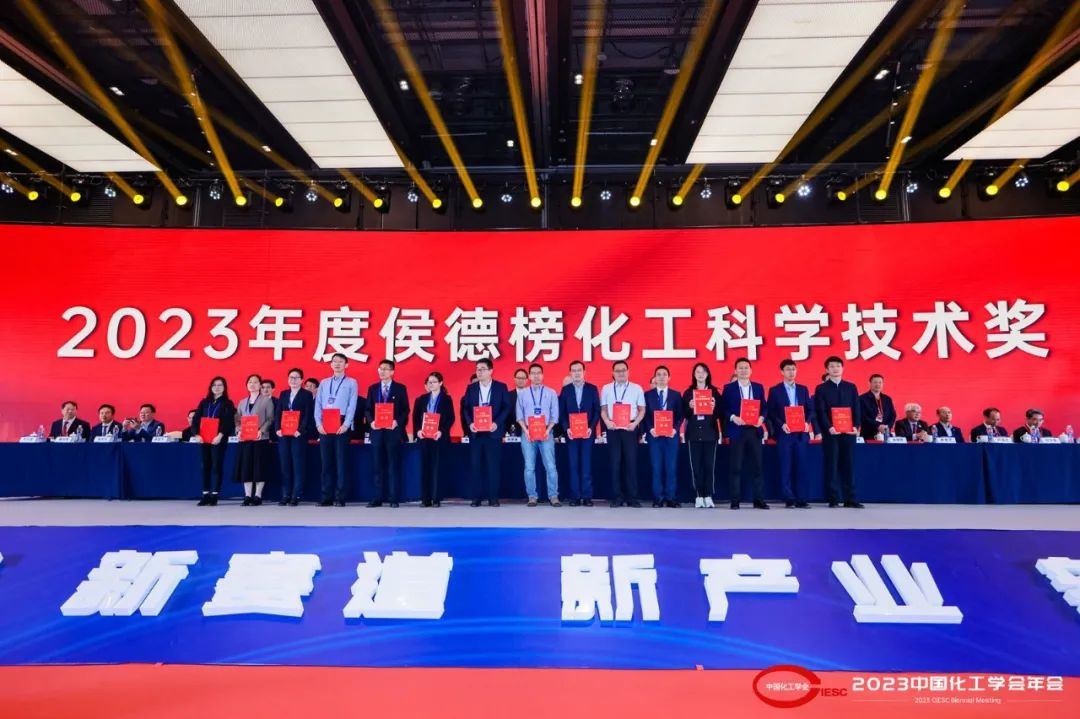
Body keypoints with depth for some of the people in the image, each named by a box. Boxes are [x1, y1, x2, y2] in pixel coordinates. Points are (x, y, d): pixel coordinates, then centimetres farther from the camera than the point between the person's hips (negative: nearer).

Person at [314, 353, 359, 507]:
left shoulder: (351, 383, 6)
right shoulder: (323, 383, 17)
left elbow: (352, 406, -3)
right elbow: (318, 405, 9)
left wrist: (345, 425, -14)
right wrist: (318, 423, -5)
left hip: (342, 425, -3)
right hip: (324, 426, 4)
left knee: (340, 461, -2)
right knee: (326, 462, 5)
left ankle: (340, 497, 1)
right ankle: (326, 497, 10)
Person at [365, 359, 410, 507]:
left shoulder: (400, 388, 3)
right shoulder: (373, 388, 12)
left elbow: (406, 409, 0)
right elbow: (368, 409, 10)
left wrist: (397, 422, -15)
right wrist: (371, 421, -9)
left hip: (393, 430, -3)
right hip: (377, 430, 3)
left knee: (393, 465, 1)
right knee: (378, 466, 6)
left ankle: (393, 498, 5)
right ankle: (378, 498, 11)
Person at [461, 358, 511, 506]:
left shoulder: (501, 387, 3)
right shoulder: (471, 387, 10)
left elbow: (508, 407, -1)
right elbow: (465, 407, 7)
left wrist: (497, 423, -13)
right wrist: (469, 423, -9)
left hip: (493, 431, -2)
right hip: (475, 432, 2)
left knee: (493, 465, 1)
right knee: (476, 465, 3)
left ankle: (493, 497, 8)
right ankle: (476, 497, 10)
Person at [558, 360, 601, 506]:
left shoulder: (592, 388, 5)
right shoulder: (565, 389, 7)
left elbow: (597, 411, 3)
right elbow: (562, 412, 5)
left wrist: (591, 427, -10)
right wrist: (567, 428, -9)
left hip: (588, 432, -1)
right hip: (571, 432, 1)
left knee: (587, 464, -1)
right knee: (573, 465, 2)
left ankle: (587, 496, 4)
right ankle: (575, 496, 6)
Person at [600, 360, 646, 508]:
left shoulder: (637, 388, 5)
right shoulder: (606, 388, 8)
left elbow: (642, 409, 6)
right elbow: (603, 409, 9)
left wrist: (635, 423, -9)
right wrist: (607, 422, -8)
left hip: (630, 428, -1)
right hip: (613, 428, 1)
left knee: (631, 462, -1)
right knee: (615, 462, 2)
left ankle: (632, 497, 6)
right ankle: (617, 497, 9)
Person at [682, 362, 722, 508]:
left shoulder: (714, 391, 6)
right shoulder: (688, 392, 7)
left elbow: (719, 414, 4)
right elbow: (684, 414, 4)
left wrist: (714, 407, -15)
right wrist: (690, 407, -15)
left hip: (710, 433, 0)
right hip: (693, 433, 0)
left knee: (710, 465, -1)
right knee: (695, 465, -1)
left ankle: (708, 496, 5)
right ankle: (699, 496, 6)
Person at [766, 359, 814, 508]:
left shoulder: (803, 389, 13)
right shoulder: (774, 390, 3)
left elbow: (810, 409, 11)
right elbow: (770, 412, -1)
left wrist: (807, 422, -7)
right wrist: (781, 425, -14)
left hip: (801, 433, 3)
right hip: (784, 433, -3)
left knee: (801, 466, 3)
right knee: (786, 467, -1)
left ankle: (801, 500, 7)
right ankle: (789, 500, 4)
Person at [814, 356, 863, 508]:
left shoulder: (851, 387, 13)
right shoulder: (821, 389, 3)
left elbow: (856, 409, 8)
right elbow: (820, 411, -5)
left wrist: (856, 426, -7)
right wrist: (829, 427, -18)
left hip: (848, 432, 3)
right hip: (830, 433, -2)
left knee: (848, 465, 4)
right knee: (831, 466, 0)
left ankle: (850, 499, 10)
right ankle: (833, 499, 6)